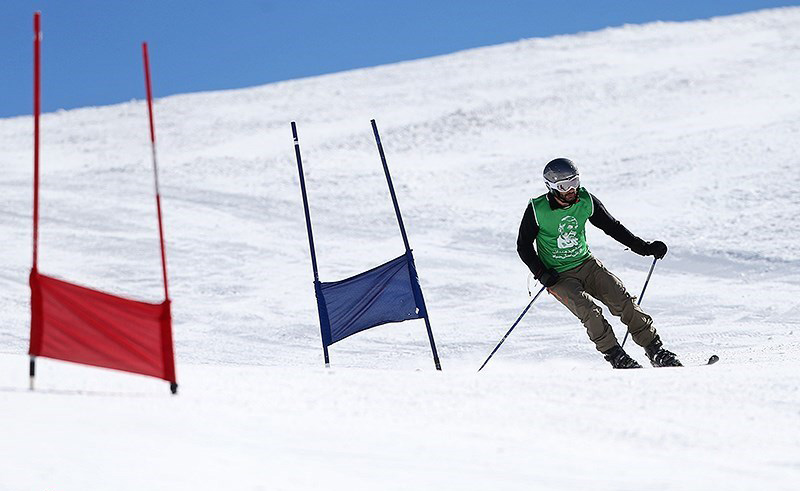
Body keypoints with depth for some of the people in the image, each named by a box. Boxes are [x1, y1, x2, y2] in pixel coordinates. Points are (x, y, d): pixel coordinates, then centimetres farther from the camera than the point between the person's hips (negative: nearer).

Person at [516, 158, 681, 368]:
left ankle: (657, 352, -9)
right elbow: (524, 246, -5)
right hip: (557, 275, -3)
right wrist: (542, 275, -17)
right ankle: (617, 358, -16)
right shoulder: (537, 210, -16)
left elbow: (612, 227, 5)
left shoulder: (586, 201, -6)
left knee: (623, 301, -14)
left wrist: (644, 247, 0)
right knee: (590, 311, -27)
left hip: (586, 264, 4)